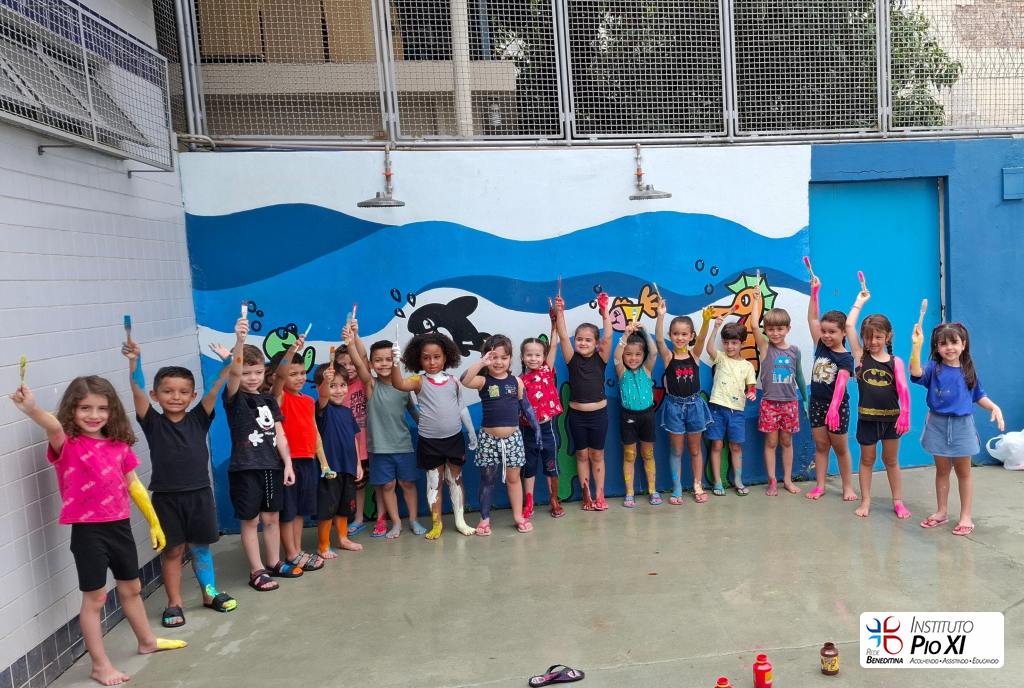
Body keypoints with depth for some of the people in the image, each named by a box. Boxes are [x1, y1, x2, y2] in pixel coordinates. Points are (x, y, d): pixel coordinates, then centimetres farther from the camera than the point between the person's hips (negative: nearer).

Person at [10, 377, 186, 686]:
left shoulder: (119, 444, 2)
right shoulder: (67, 445, -12)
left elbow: (134, 485, 11)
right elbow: (54, 428, -36)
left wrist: (154, 523, 15)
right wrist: (32, 410, -59)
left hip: (120, 525, 5)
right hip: (88, 531, -5)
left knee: (131, 588, 22)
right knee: (94, 598, 7)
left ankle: (147, 641, 42)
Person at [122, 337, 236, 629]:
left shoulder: (198, 419, -1)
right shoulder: (153, 422, -4)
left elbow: (216, 388, -12)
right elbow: (137, 391, -17)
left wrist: (229, 363, -26)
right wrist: (134, 361, -32)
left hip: (199, 494, 1)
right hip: (166, 497, -1)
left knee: (200, 546, 15)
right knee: (173, 550, 9)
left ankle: (210, 593, 31)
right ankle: (174, 603, 24)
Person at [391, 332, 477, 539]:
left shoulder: (453, 381, 0)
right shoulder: (420, 381, -9)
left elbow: (462, 408, 9)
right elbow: (398, 384, -29)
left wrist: (471, 432, 13)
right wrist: (395, 362, -46)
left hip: (454, 438, 2)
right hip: (429, 441, -2)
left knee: (456, 479, 13)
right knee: (434, 481, 9)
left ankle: (460, 520, 25)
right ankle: (436, 524, 21)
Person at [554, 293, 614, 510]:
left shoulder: (600, 359, -4)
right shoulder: (572, 359, -4)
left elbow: (608, 337, -16)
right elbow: (563, 337, -15)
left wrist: (604, 311, -23)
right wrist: (560, 312, -23)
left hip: (599, 413, -1)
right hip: (577, 415, 1)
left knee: (597, 455, 10)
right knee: (582, 455, 10)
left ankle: (599, 495, 20)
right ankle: (587, 496, 20)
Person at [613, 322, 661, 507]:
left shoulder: (646, 369, -1)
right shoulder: (622, 372, -5)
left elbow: (654, 352, -17)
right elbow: (616, 356, -24)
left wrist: (644, 331, -24)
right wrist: (626, 335, -34)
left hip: (647, 414, 1)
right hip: (628, 416, -1)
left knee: (648, 454, 13)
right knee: (629, 456, 8)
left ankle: (652, 490, 25)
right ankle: (629, 493, 17)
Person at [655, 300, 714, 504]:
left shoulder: (695, 354, -2)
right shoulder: (668, 356, -6)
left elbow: (702, 337, -20)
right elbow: (658, 339, -23)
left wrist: (706, 320, -40)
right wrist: (660, 316, -38)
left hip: (694, 405, 1)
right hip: (674, 405, -1)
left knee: (695, 449, 13)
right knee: (676, 450, 8)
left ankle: (698, 486, 25)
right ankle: (677, 489, 16)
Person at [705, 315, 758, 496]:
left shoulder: (747, 366, 6)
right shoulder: (720, 358, 1)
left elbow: (751, 386, 9)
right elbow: (709, 348, -20)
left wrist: (752, 393, -15)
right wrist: (716, 327, -29)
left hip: (737, 410, 1)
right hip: (718, 407, -1)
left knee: (736, 447, 9)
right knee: (717, 445, 2)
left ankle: (738, 481, 21)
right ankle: (717, 482, 10)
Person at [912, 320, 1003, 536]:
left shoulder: (968, 370, 0)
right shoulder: (933, 368, -7)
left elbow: (979, 396, 11)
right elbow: (916, 373, -29)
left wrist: (994, 407, -6)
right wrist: (916, 346, -39)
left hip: (962, 425, 1)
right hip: (938, 424, -1)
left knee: (963, 472, 9)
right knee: (942, 470, 13)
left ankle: (966, 516, 17)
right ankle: (942, 512, 25)